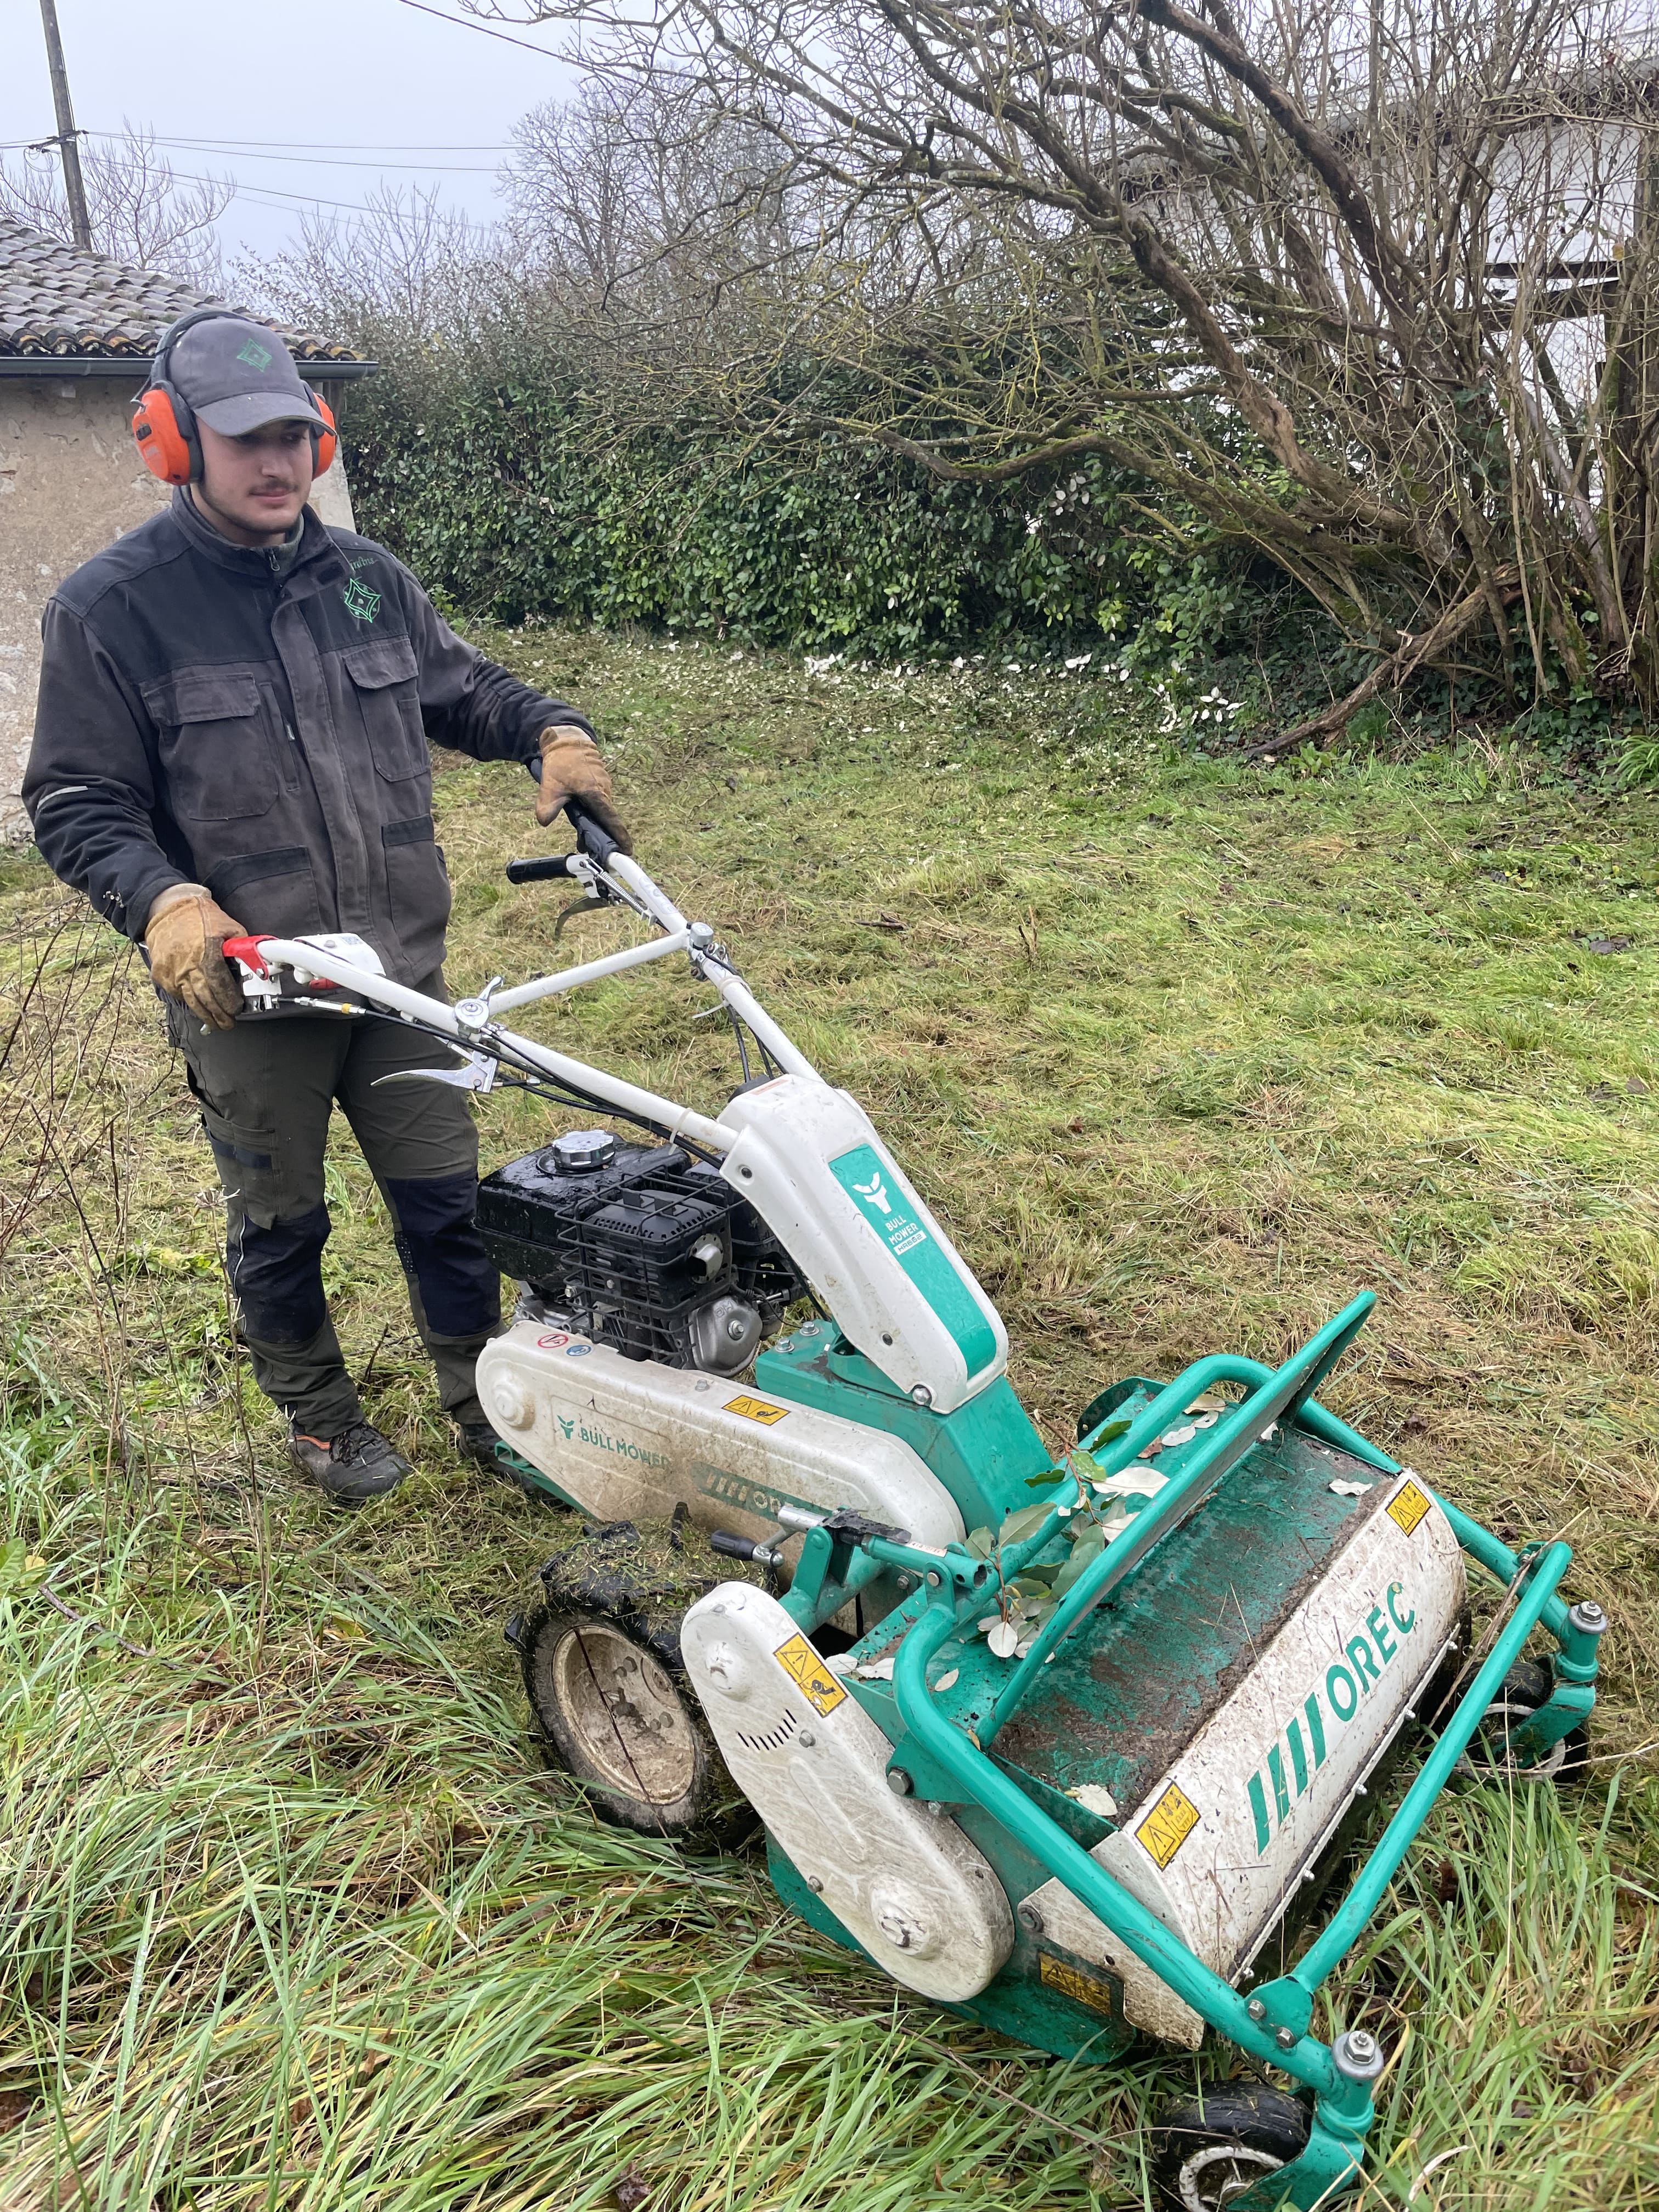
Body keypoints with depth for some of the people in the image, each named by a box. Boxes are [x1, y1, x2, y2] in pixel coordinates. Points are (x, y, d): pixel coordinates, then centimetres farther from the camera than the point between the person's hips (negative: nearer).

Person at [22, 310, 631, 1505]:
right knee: (280, 1226, 14)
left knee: (445, 1196, 12)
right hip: (244, 990, -3)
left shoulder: (368, 576, 5)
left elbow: (459, 686, 18)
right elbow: (77, 804, -8)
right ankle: (320, 1416, 38)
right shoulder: (110, 608, -8)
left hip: (401, 966, 4)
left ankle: (483, 1399, 33)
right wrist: (163, 901, -27)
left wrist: (552, 730, -3)